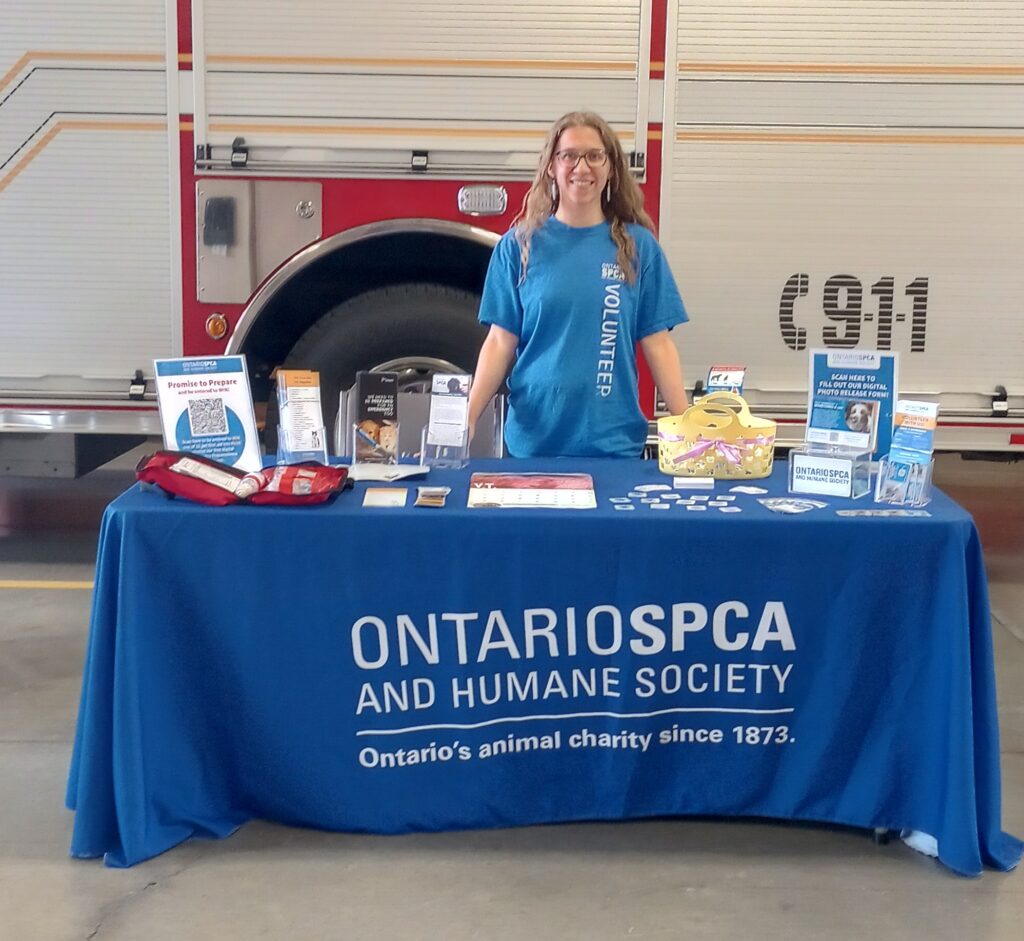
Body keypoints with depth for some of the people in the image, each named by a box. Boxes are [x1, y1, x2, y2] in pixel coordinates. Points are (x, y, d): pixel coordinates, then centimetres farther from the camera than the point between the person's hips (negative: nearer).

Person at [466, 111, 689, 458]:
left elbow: (657, 343, 1)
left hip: (615, 442, 0)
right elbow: (500, 342, 1)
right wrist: (466, 417, -10)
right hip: (531, 439, 0)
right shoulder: (519, 245, 1)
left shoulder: (638, 246, 2)